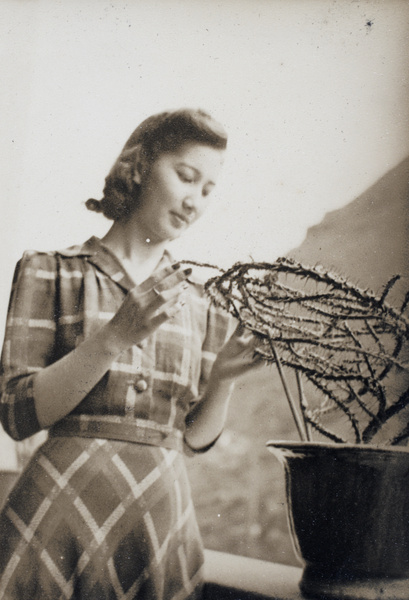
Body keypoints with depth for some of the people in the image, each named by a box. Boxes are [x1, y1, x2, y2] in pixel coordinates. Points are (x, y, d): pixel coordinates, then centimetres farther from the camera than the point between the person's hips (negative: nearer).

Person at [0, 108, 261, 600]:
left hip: (165, 519, 4)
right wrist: (114, 338, -20)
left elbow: (194, 437, 10)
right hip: (62, 514, -3)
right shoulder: (51, 273, -1)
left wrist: (224, 377, -9)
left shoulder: (201, 300, 9)